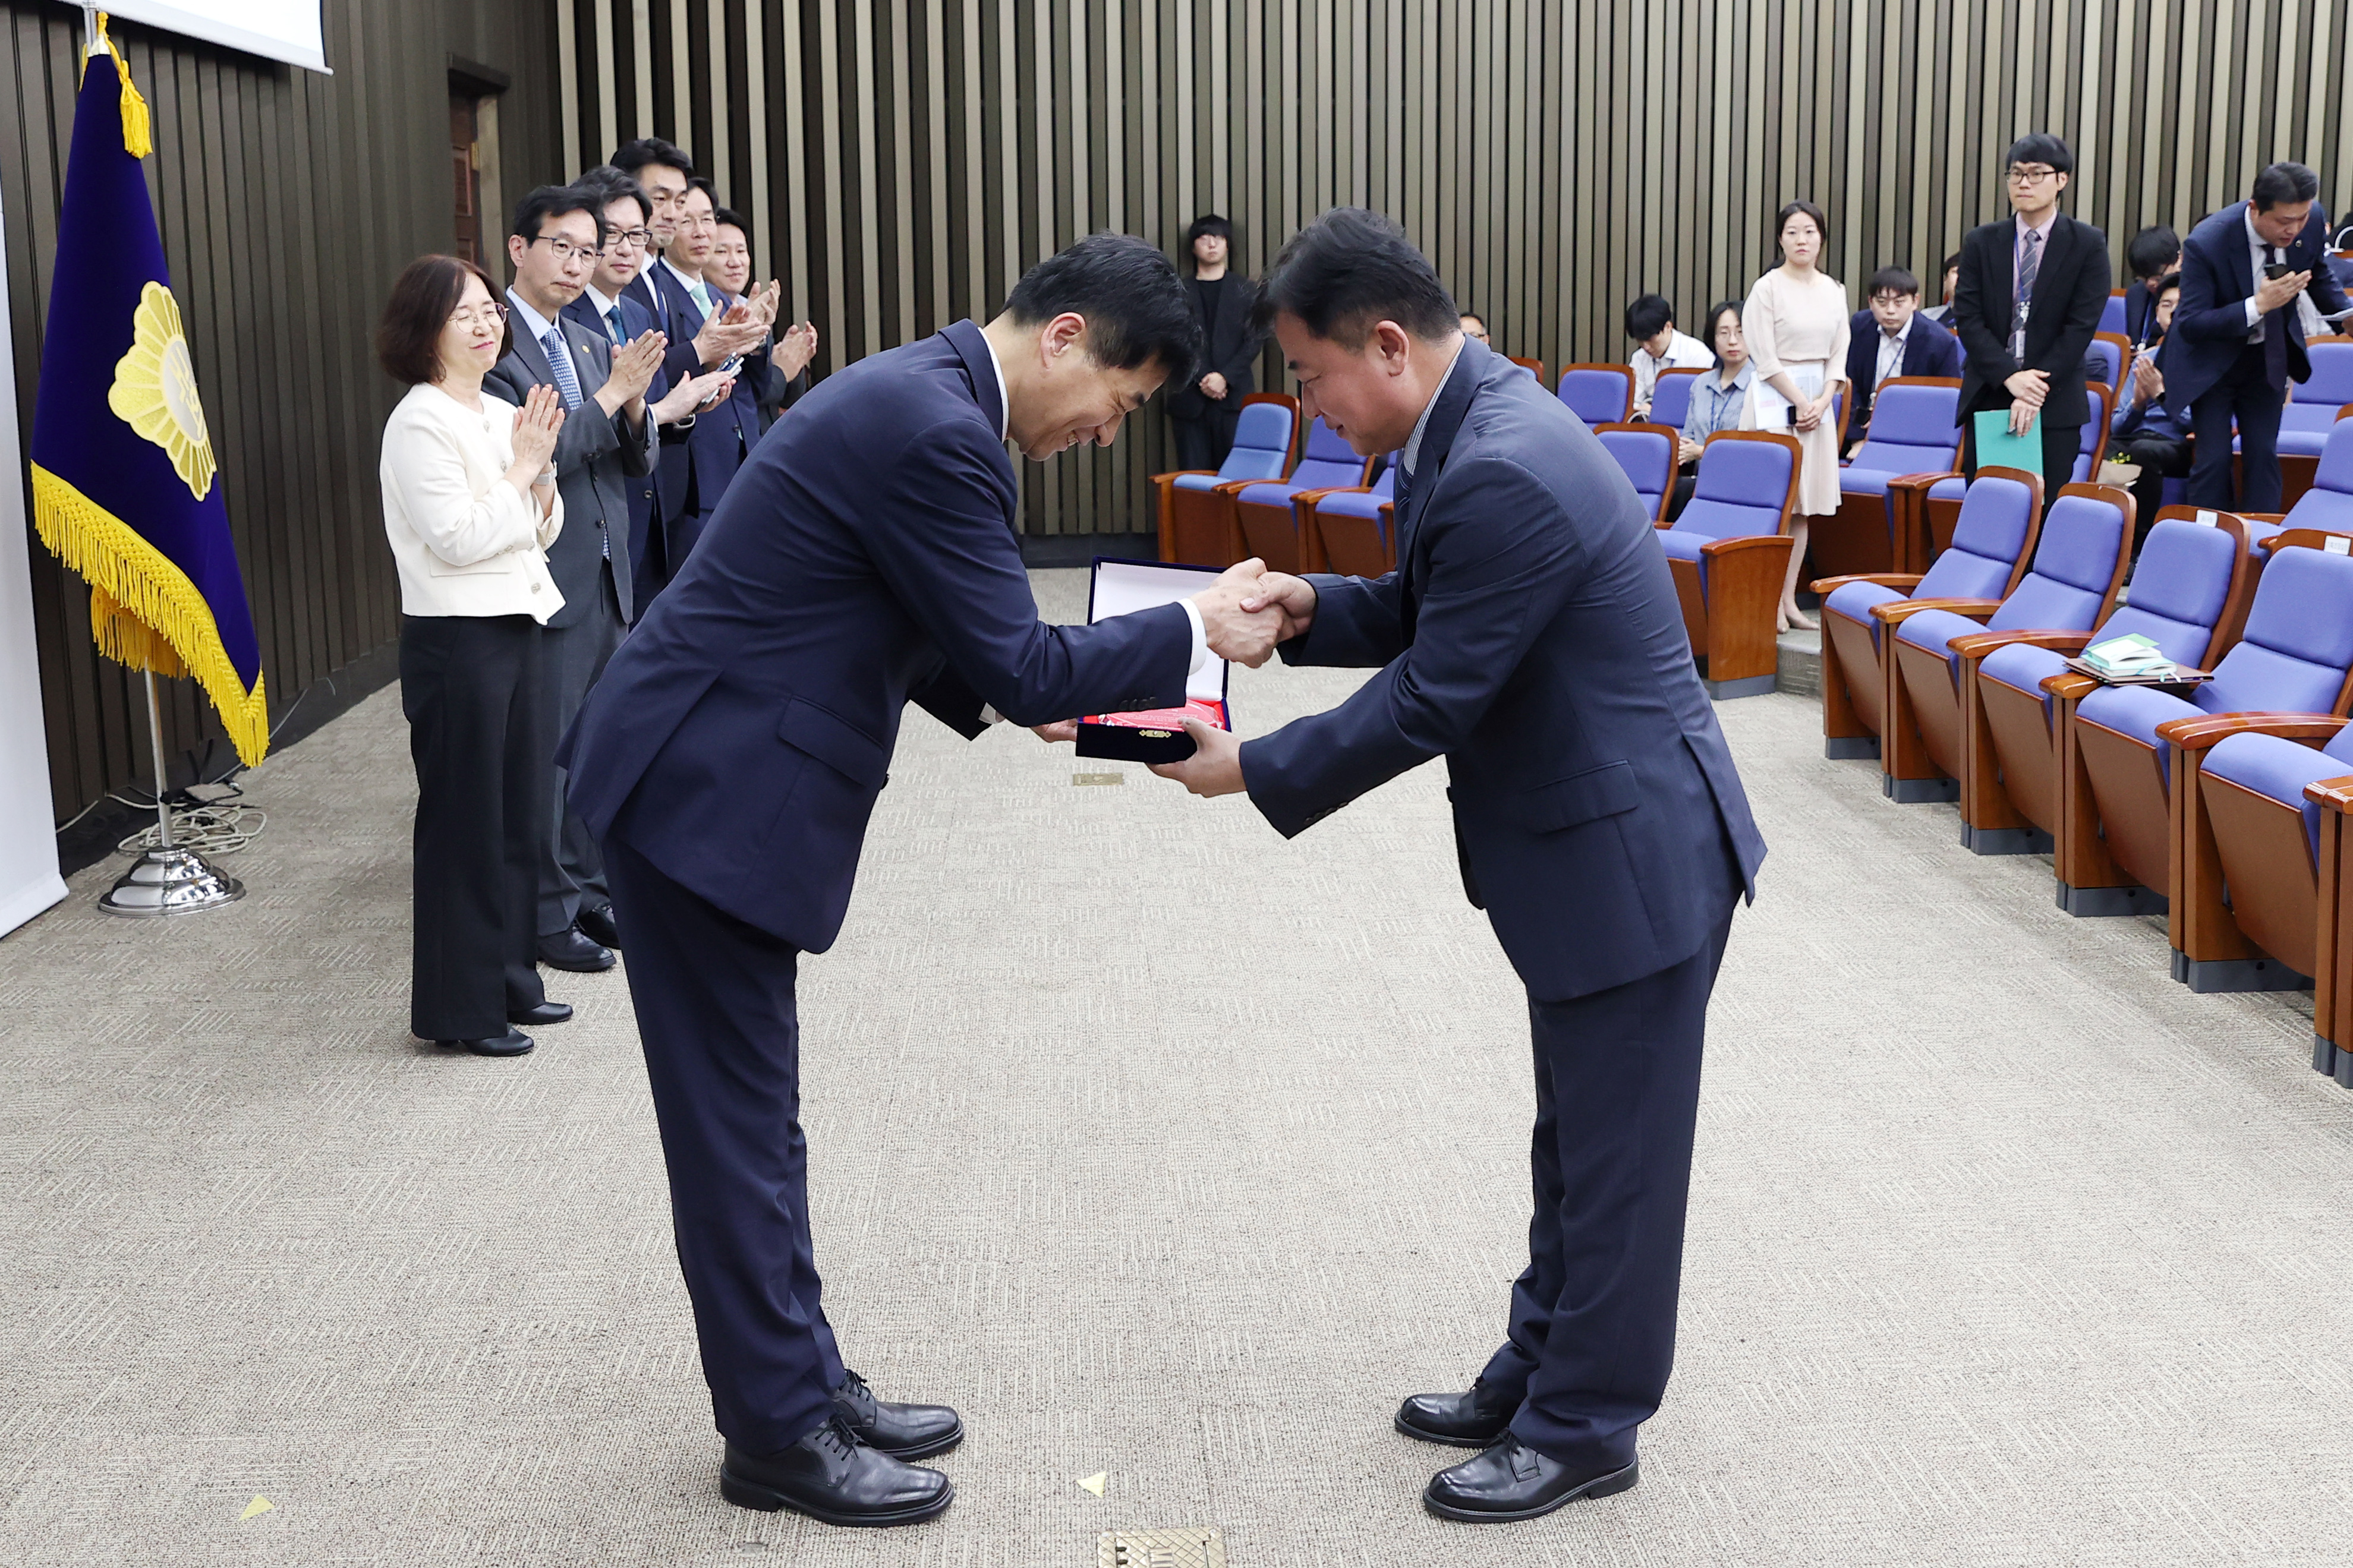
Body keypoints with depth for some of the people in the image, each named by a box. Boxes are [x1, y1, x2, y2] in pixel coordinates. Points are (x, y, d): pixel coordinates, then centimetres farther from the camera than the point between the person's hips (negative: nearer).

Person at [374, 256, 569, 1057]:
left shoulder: (500, 415, 12)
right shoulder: (420, 424, -13)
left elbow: (539, 533, 14)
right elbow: (458, 538, -20)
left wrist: (541, 472, -3)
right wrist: (519, 471, -12)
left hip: (515, 627, 8)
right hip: (457, 638, -8)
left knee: (521, 813, 14)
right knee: (466, 821, 0)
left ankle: (510, 981, 26)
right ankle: (459, 1008, 11)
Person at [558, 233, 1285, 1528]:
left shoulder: (924, 397, 10)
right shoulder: (937, 434, -22)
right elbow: (1022, 664, -19)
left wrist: (1010, 693, 9)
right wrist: (1196, 630, -9)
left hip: (712, 777, 10)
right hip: (706, 792, -10)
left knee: (753, 1112, 16)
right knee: (737, 1119, 1)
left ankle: (798, 1382, 28)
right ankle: (779, 1434, 14)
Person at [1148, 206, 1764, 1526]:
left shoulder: (1504, 474, -28)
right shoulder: (1475, 420, 5)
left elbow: (1427, 702, -22)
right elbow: (1429, 615, 15)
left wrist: (1253, 769, -13)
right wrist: (1310, 608, 0)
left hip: (1636, 858, -10)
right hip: (1590, 848, 10)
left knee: (1614, 1156, 5)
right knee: (1576, 1143, 21)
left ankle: (1586, 1429, 20)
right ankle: (1541, 1378, 35)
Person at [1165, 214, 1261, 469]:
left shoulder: (1246, 290, 11)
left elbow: (1255, 339, 2)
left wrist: (1225, 377, -10)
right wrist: (1201, 380, -10)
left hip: (1234, 395, 0)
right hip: (1189, 399, 1)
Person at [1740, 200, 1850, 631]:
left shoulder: (1834, 290, 11)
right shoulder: (1768, 288, -4)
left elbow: (1838, 355, 10)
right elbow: (1765, 358, -9)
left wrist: (1823, 402, -5)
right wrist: (1799, 402, -11)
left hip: (1818, 400, 5)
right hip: (1775, 399, -5)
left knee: (1806, 506, 4)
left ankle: (1789, 599, 7)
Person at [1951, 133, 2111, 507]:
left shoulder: (2088, 245, 1)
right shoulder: (1981, 242, 7)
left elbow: (2082, 325, -6)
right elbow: (1968, 318, -1)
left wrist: (2039, 388, -14)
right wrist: (2009, 376, -14)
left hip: (2056, 405, -2)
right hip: (1988, 398, 2)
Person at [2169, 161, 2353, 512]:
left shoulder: (2312, 220, -16)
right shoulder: (2207, 243, -30)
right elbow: (2189, 325, -28)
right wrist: (2257, 306, -37)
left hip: (2269, 355, 4)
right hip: (2212, 361, -4)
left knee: (2263, 455, 4)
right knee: (2213, 460, -6)